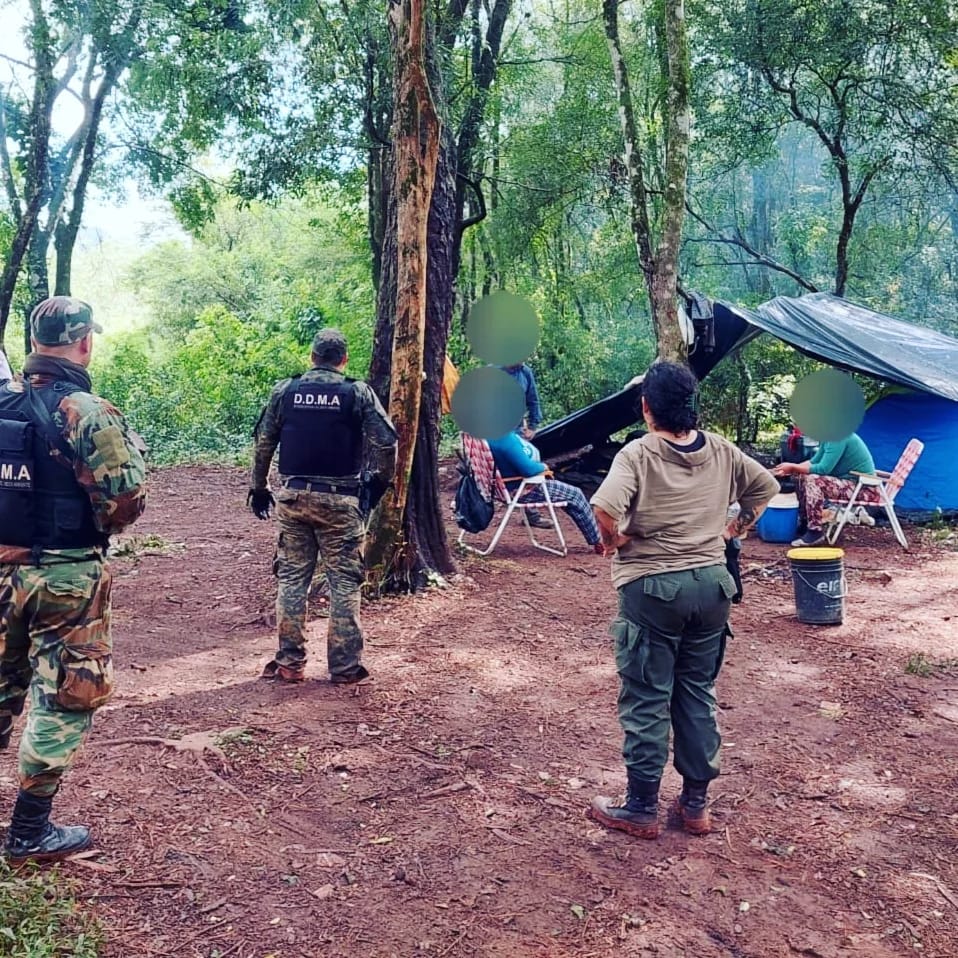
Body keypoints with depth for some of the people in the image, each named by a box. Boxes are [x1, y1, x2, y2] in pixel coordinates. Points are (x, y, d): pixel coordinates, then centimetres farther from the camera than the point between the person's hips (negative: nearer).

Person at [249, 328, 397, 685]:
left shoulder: (285, 390, 5)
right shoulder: (357, 392, -3)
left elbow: (264, 442, 7)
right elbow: (385, 442, -9)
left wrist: (258, 488, 17)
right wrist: (379, 481, 7)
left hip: (293, 496, 3)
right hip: (339, 500, -2)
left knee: (291, 579, 11)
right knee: (344, 582, 5)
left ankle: (290, 662, 15)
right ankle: (345, 666, 9)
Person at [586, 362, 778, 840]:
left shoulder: (638, 454, -14)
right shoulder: (721, 451, 3)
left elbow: (604, 507, -29)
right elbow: (766, 486, 15)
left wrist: (614, 538, -10)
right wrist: (735, 528, 17)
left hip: (652, 588, -5)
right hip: (711, 584, 5)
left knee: (646, 700, 5)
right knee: (698, 695, 14)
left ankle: (641, 808, 14)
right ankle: (695, 803, 23)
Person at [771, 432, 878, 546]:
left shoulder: (839, 437, -21)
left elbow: (823, 469, -25)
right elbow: (814, 462, 11)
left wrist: (792, 467, -18)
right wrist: (790, 469, -3)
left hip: (863, 488, -10)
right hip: (848, 482, 10)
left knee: (814, 480, -27)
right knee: (801, 477, 8)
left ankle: (815, 532, -20)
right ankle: (805, 523, 13)